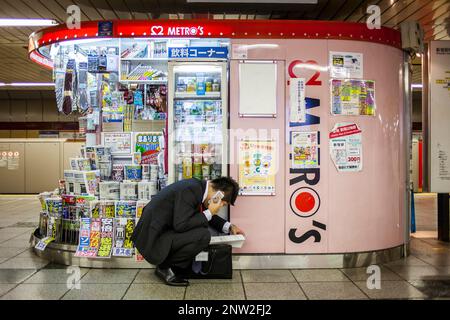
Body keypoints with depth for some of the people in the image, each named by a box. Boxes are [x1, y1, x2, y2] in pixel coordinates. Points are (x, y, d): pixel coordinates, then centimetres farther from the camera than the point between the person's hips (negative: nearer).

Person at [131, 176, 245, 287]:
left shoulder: (198, 186, 6)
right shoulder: (190, 190, -23)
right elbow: (180, 225, -27)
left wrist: (229, 227, 13)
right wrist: (209, 213, -19)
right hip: (153, 239, -10)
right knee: (203, 235, -21)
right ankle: (164, 267, -3)